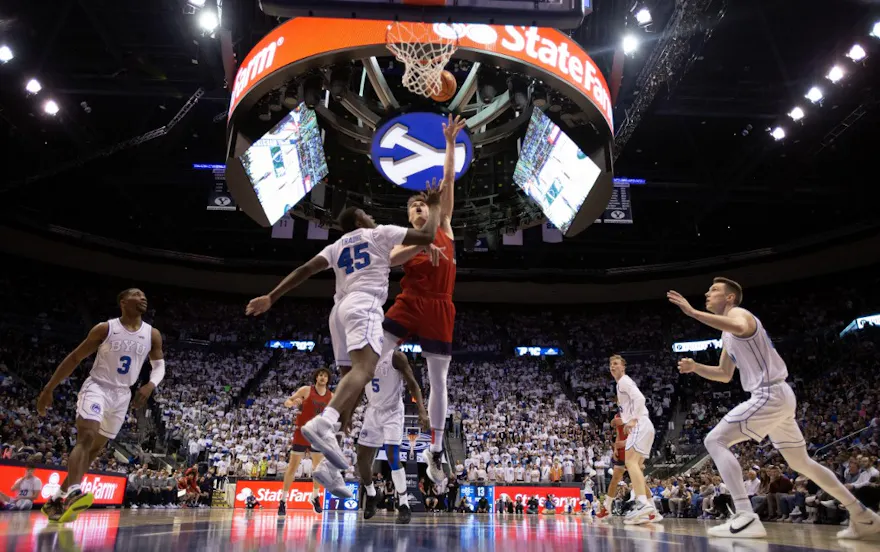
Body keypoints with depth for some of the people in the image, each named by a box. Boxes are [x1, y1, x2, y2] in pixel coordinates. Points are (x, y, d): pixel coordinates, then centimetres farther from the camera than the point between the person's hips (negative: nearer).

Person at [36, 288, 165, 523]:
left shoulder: (152, 335, -2)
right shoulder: (105, 328, -10)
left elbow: (159, 365, 7)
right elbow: (75, 358, -2)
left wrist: (150, 385, -16)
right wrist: (48, 389, -1)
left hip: (122, 396, 4)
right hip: (97, 387, -4)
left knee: (95, 449, 9)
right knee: (87, 436, -27)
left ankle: (56, 499, 21)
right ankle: (73, 493, -40)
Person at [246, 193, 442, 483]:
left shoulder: (336, 246, 28)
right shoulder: (380, 233, 15)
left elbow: (304, 269, 16)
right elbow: (427, 235, 10)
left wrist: (271, 298, 13)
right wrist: (435, 206, 26)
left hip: (342, 308, 7)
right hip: (364, 305, -7)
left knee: (356, 377, 7)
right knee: (364, 369, -27)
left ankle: (328, 463, -3)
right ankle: (322, 423, -56)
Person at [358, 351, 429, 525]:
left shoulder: (396, 357, -15)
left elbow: (413, 384, -15)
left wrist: (422, 411, -28)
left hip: (392, 412, -5)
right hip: (372, 411, 5)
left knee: (393, 456, -19)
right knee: (362, 458, 4)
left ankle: (404, 506, -9)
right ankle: (371, 496, 30)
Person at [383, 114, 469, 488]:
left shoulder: (445, 226, 12)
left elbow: (448, 181, 7)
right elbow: (391, 259, -14)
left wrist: (450, 142, 4)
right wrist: (422, 244, -26)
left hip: (439, 310, 0)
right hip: (408, 304, 0)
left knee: (438, 381, 5)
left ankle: (435, 452, 16)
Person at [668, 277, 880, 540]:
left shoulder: (737, 313, -8)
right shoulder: (727, 334, 21)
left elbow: (740, 328, -36)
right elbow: (724, 375, 26)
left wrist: (692, 312, -37)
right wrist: (694, 367, 9)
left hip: (771, 395, -11)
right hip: (777, 397, 11)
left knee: (715, 441, -16)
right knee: (801, 463, 22)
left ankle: (746, 518, -23)